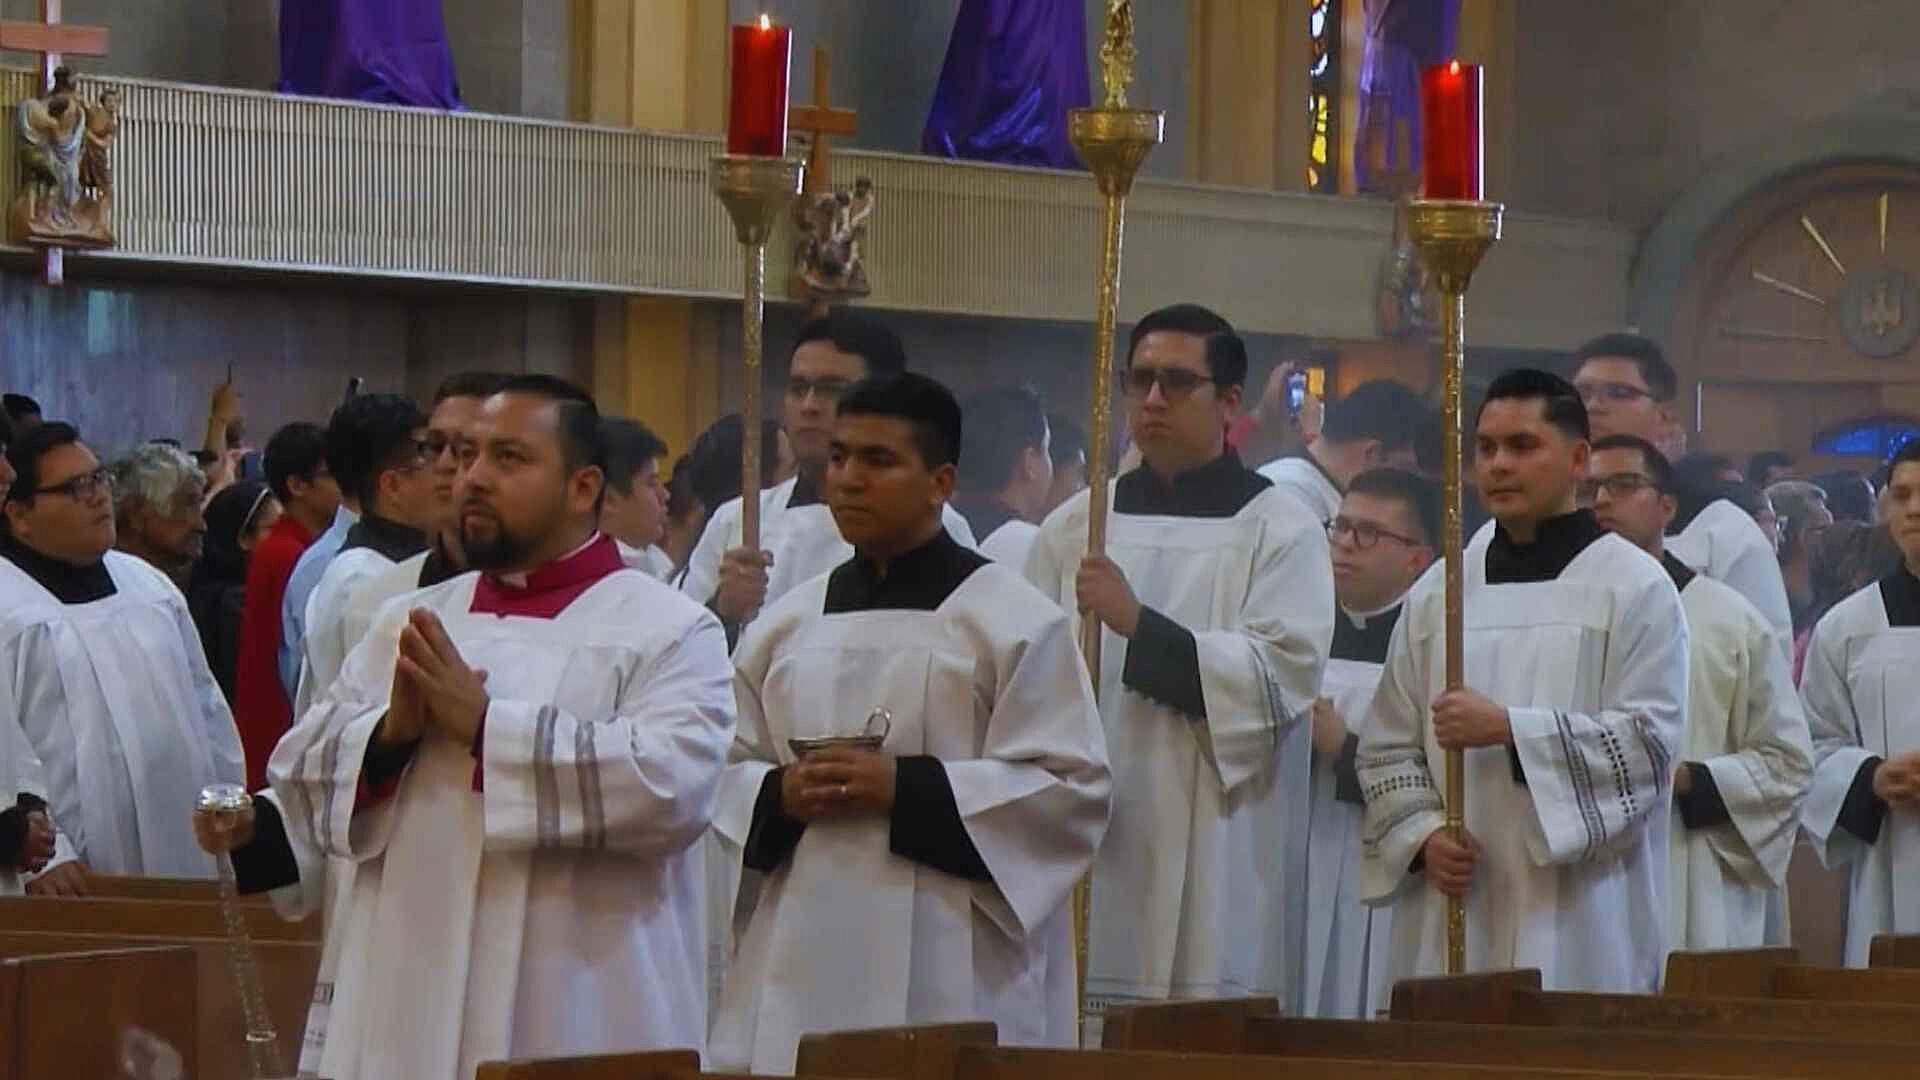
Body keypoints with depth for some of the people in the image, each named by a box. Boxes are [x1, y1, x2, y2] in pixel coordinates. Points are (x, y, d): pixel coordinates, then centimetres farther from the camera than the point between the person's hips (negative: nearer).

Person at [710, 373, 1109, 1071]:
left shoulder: (1012, 621, -1)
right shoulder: (784, 626, 15)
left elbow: (1070, 788, -7)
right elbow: (729, 772, 18)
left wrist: (907, 789, -14)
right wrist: (782, 796, -6)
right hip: (805, 963, 4)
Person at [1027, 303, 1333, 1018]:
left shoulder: (1281, 531, 2)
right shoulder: (1075, 527, 13)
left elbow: (1282, 677, -11)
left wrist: (1140, 625, -17)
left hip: (1215, 861, -3)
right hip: (1087, 849, 3)